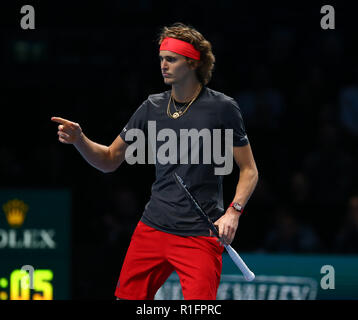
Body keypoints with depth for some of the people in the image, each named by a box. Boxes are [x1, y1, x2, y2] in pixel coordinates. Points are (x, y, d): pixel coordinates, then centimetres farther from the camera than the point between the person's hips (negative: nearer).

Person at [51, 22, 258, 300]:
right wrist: (79, 139, -4)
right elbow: (109, 160, 14)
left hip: (201, 235, -4)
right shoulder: (152, 108, 8)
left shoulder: (222, 108, -5)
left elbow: (249, 170, 0)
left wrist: (234, 211, -15)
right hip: (153, 227, 5)